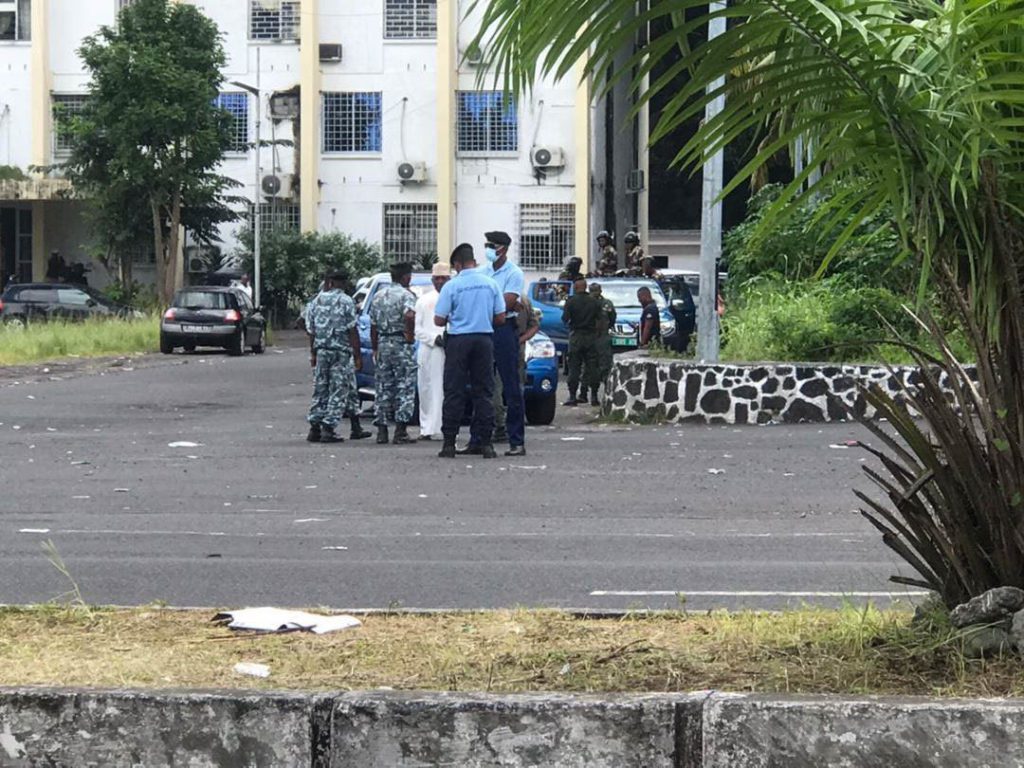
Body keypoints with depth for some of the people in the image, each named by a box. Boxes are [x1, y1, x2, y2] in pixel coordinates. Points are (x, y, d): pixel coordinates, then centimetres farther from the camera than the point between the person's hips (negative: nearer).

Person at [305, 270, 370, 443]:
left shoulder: (314, 302, 5)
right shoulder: (345, 302, -7)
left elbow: (311, 331, 9)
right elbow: (352, 331, -10)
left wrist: (313, 353, 19)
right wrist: (357, 355, -7)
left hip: (321, 350, 4)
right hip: (341, 351, -4)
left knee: (320, 389, 11)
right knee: (339, 390, 0)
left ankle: (314, 427, 8)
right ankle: (328, 428, -5)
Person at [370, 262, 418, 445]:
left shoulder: (379, 296, 13)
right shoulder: (406, 295, -8)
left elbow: (373, 325, 15)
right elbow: (409, 316, -28)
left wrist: (375, 348, 21)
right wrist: (410, 335, -14)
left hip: (383, 344, 6)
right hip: (401, 345, -6)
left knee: (383, 388, 10)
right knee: (405, 388, -2)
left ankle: (381, 430, 8)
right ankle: (401, 431, -8)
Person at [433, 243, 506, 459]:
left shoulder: (451, 286, -6)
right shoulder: (490, 284, 3)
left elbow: (439, 320, -6)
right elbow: (501, 318, 5)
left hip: (459, 340, -2)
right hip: (484, 339, 2)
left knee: (454, 392, 1)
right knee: (483, 392, 5)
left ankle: (449, 443, -1)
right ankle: (485, 443, 1)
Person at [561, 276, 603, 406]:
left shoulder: (571, 301, -8)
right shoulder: (594, 302, 0)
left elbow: (565, 319, -10)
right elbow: (600, 318, -1)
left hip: (576, 336, -2)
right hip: (591, 336, 2)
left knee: (574, 367, 2)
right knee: (592, 367, 5)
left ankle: (572, 396, -2)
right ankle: (594, 396, 4)